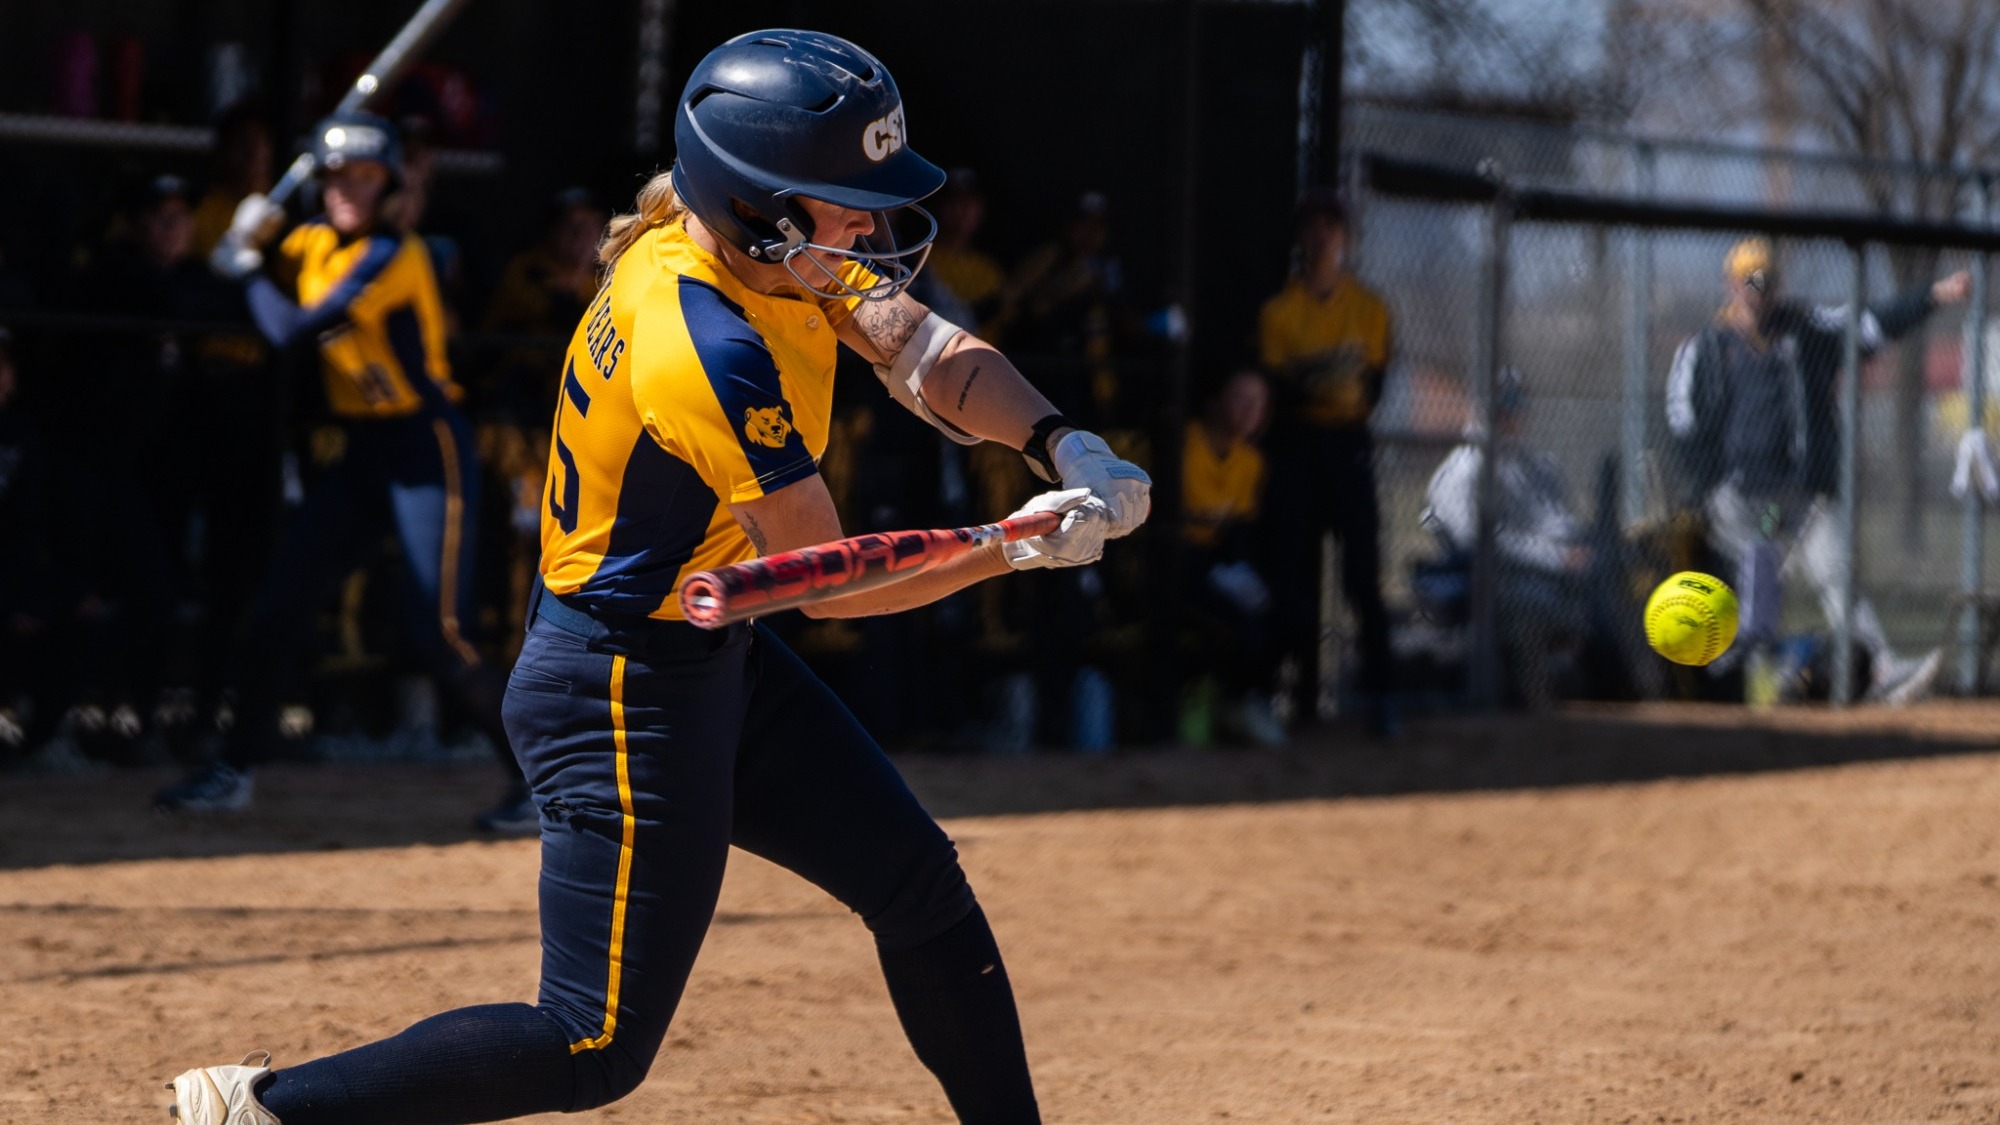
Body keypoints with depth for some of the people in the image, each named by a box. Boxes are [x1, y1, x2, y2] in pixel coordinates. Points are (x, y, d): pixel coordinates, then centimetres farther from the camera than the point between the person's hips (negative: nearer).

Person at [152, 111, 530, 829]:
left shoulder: (391, 254, -19)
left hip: (427, 452, -8)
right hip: (362, 453, 8)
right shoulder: (312, 242, 6)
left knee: (438, 633, -13)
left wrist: (248, 266, -7)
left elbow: (292, 332, -23)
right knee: (278, 608, 4)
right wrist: (247, 244, -1)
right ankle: (235, 771, 14)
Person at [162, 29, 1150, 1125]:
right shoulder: (709, 355, -28)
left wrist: (1063, 446, -21)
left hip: (716, 659, 10)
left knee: (922, 886, 13)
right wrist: (1017, 549, -19)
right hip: (627, 694, -10)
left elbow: (927, 353, -4)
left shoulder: (762, 246, -2)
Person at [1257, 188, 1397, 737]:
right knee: (1292, 572, -2)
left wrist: (1359, 391, -22)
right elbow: (1273, 382, -2)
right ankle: (1303, 693, 7)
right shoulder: (1279, 310, 7)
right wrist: (1308, 385, -23)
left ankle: (1378, 692, -9)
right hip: (1295, 441, 1)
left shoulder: (1368, 307, 8)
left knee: (1362, 568, -10)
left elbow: (1376, 381, 1)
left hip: (1348, 440, -1)